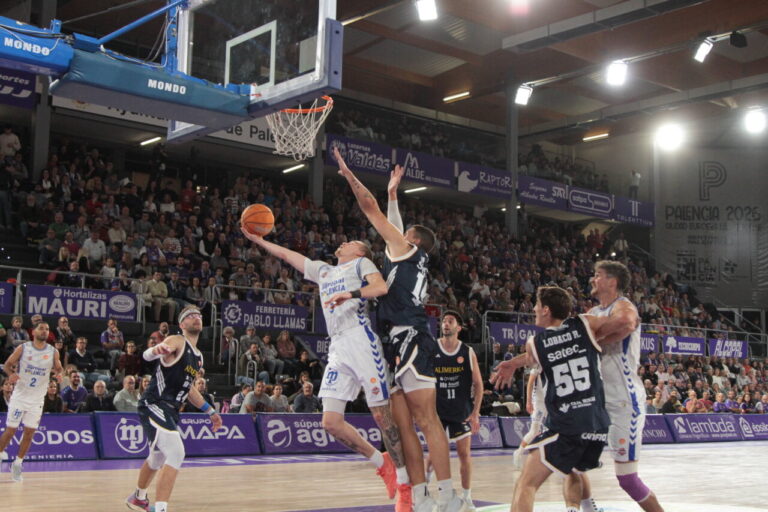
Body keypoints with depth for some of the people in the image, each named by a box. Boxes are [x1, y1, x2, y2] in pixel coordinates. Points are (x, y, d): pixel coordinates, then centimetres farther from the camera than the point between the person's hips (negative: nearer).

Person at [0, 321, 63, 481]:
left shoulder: (53, 352, -2)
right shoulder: (23, 348, -6)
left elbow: (58, 368, 12)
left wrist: (58, 374, -12)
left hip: (37, 400, 2)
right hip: (19, 397, -2)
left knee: (29, 432, 2)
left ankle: (17, 464, 15)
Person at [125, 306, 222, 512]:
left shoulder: (198, 356, 16)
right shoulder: (177, 342, -10)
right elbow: (147, 355, -28)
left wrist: (210, 411, 28)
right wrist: (157, 349, -52)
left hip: (170, 410, 9)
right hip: (154, 405, -9)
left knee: (158, 458, 25)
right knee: (176, 453, -23)